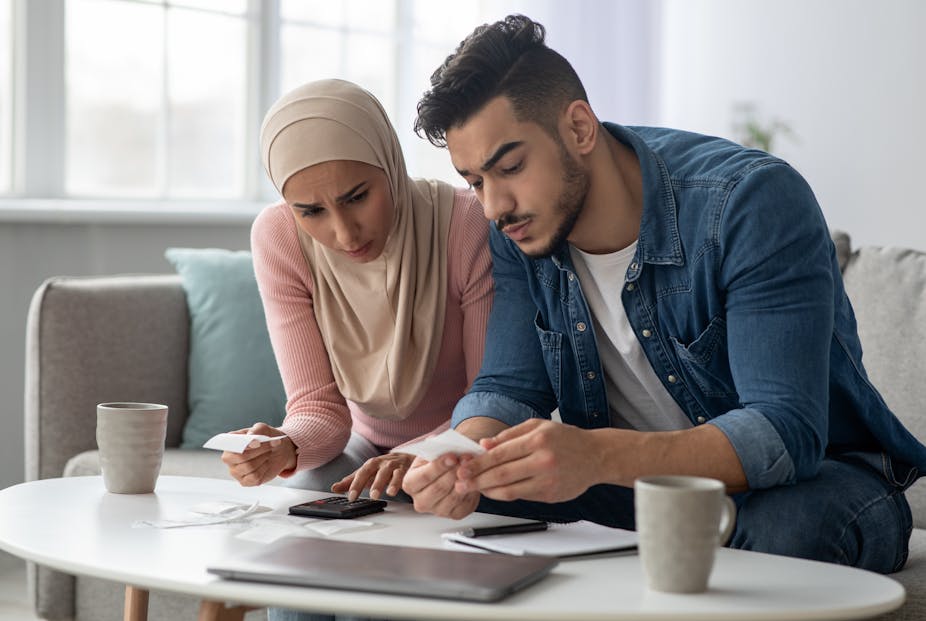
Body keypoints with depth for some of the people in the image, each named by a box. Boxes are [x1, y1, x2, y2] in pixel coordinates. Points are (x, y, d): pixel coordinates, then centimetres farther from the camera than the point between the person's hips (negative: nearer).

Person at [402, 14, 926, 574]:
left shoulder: (752, 202, -27)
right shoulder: (518, 231, -8)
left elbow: (786, 432, -34)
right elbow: (508, 387, -8)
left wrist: (601, 456, -50)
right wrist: (464, 456, -33)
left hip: (816, 472, -3)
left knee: (782, 529, -38)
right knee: (467, 501, -21)